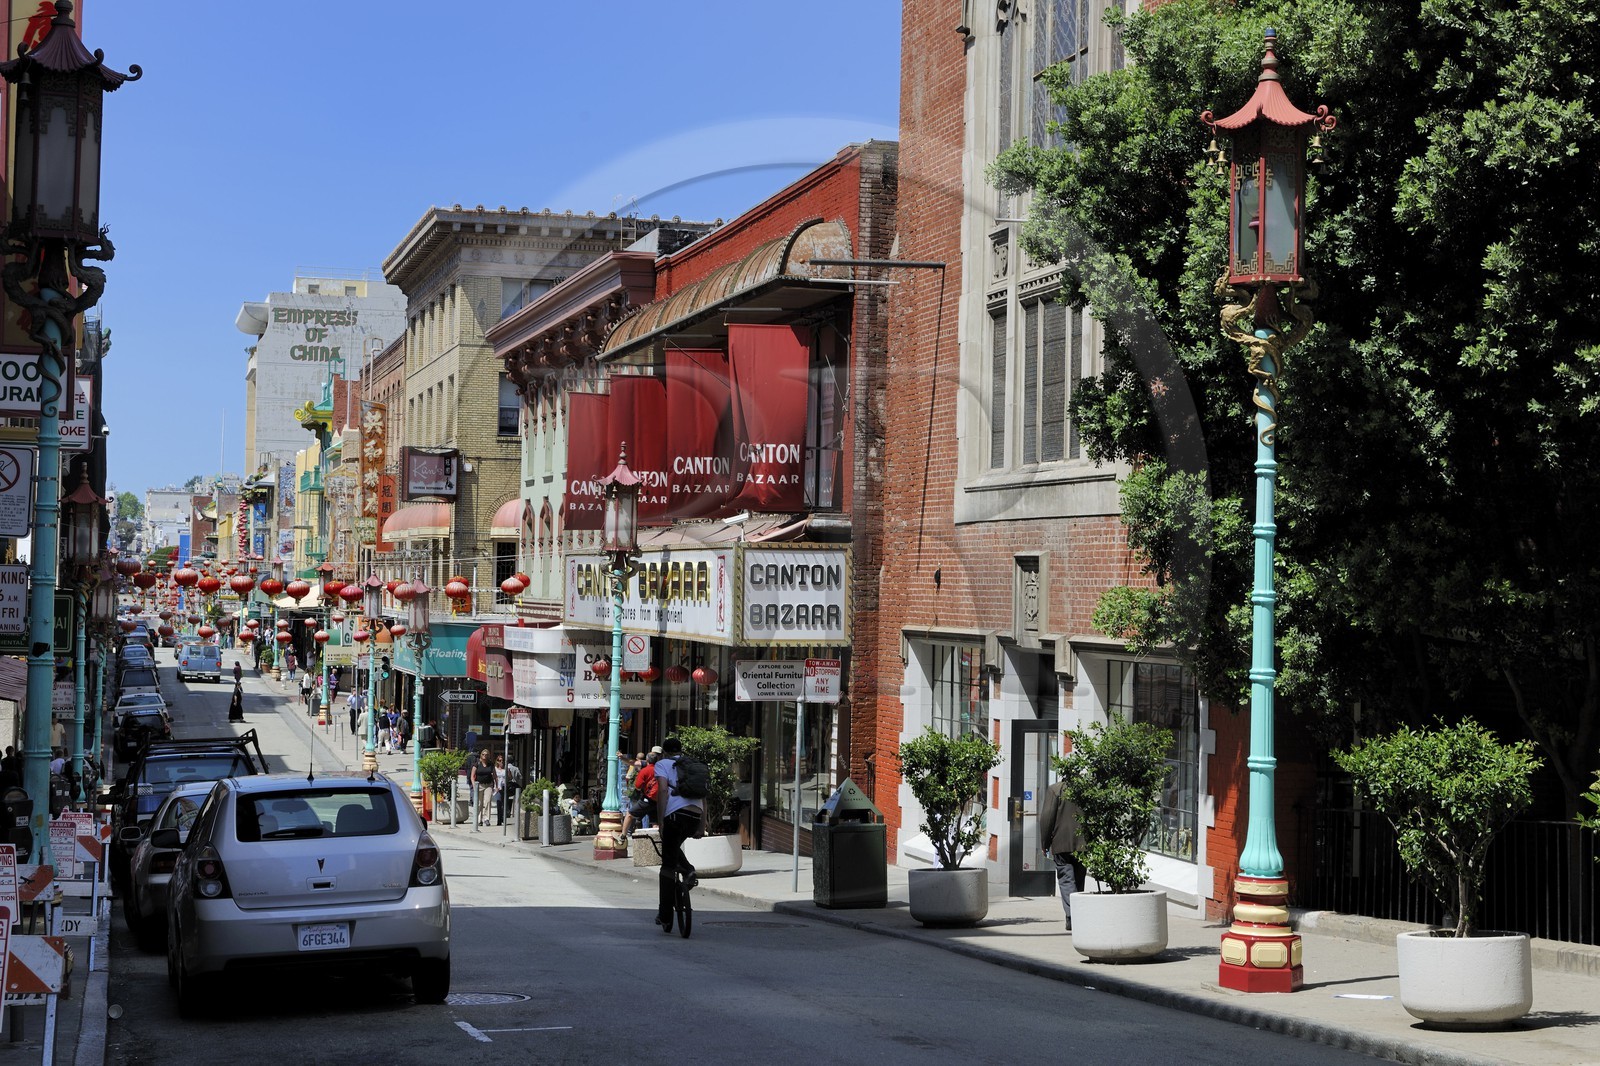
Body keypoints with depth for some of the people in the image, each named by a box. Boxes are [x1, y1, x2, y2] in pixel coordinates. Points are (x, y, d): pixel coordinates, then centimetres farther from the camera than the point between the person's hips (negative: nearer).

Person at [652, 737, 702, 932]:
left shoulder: (662, 764, 12)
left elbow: (663, 790, -6)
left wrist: (661, 822, -7)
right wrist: (700, 827, 25)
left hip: (676, 814, -5)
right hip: (696, 816, 5)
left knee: (668, 865, 3)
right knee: (674, 847, 34)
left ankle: (665, 917, 4)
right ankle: (689, 871, 7)